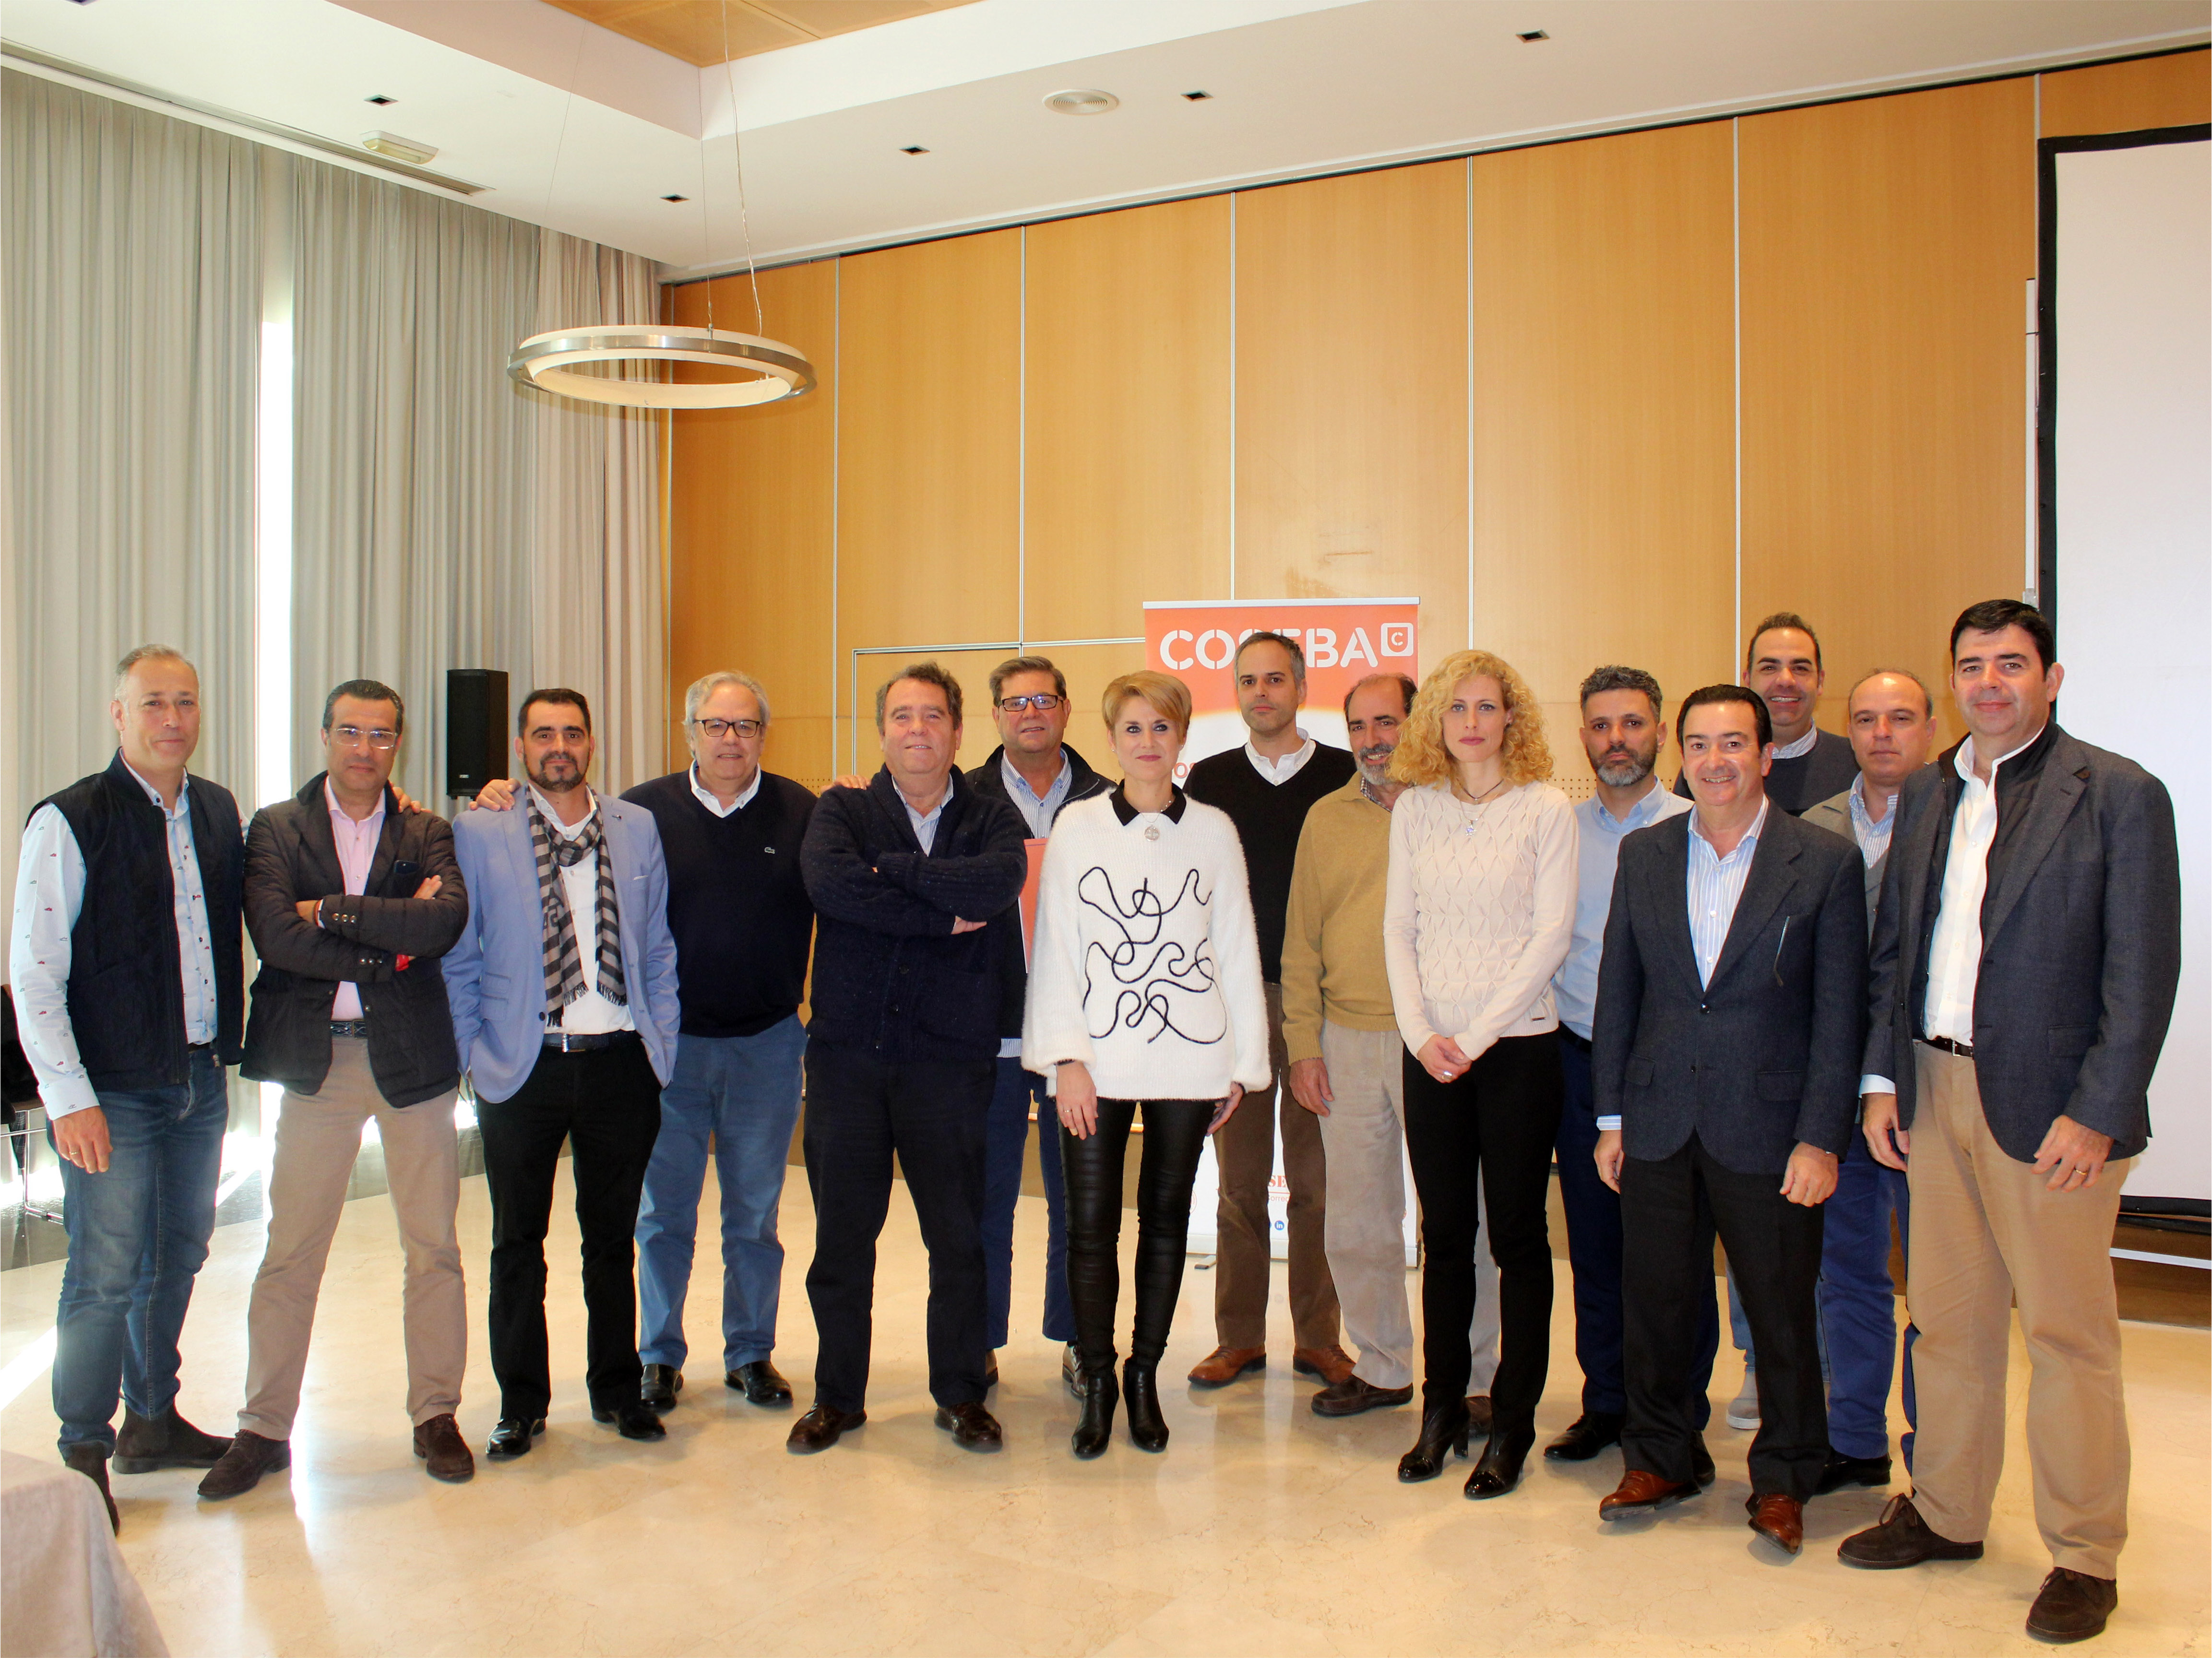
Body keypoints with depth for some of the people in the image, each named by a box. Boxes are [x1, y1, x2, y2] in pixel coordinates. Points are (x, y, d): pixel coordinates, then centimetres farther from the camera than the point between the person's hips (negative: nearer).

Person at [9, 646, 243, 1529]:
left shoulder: (219, 811, 6)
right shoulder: (70, 821, -10)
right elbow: (33, 973, -12)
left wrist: (229, 1044, 8)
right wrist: (69, 1099, -15)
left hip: (201, 1078, 6)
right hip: (112, 1089, -6)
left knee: (179, 1256, 15)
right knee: (109, 1273, -2)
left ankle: (153, 1421, 31)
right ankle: (83, 1455, 15)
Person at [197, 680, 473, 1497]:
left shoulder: (427, 834, 5)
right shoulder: (274, 830, 3)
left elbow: (448, 919, -14)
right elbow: (278, 938, -13)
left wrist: (334, 913, -15)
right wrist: (392, 942, -14)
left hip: (411, 1058, 1)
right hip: (315, 1060, 0)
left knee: (433, 1247, 7)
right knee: (290, 1252, 5)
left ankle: (436, 1415, 21)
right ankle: (264, 1429, 18)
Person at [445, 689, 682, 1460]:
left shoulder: (637, 829, 7)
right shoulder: (478, 833, 0)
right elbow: (457, 957, 3)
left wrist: (661, 1043, 4)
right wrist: (473, 1050, -4)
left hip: (620, 1062, 2)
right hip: (522, 1068, -1)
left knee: (612, 1237, 12)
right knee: (518, 1244, 9)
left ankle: (617, 1388, 27)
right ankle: (521, 1403, 24)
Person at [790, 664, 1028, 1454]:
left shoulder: (992, 818, 7)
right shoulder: (842, 809, 6)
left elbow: (998, 882, -16)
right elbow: (830, 882, -15)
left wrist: (891, 870, -12)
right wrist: (943, 917, -15)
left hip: (950, 1056, 0)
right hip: (849, 1052, 0)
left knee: (958, 1237, 8)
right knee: (842, 1235, 9)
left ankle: (960, 1394, 24)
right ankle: (838, 1396, 25)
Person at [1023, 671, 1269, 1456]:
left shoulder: (1213, 830, 5)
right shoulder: (1077, 825, 3)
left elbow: (1237, 949, 6)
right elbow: (1055, 947, 1)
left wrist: (1242, 1062, 3)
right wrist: (1066, 1057, -7)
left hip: (1186, 1059, 1)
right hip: (1096, 1059, -1)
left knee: (1166, 1217, 9)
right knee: (1091, 1223, -1)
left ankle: (1144, 1375, 23)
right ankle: (1097, 1381, 15)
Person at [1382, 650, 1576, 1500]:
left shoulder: (1547, 809, -2)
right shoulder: (1414, 809, 8)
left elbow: (1552, 934, -8)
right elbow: (1399, 929, 7)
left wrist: (1478, 1033, -12)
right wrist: (1421, 1032, -5)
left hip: (1517, 1046, -3)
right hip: (1430, 1049, 3)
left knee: (1517, 1237, 3)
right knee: (1444, 1234, 9)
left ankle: (1513, 1421, 14)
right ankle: (1441, 1407, 21)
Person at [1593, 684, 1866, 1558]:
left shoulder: (1826, 861, -4)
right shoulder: (1644, 854, 6)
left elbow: (1839, 1012, -5)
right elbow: (1618, 990, 9)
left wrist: (1820, 1139, -9)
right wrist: (1610, 1117, 6)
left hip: (1767, 1125, -3)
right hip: (1659, 1124, 3)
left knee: (1781, 1311, 7)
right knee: (1654, 1299, 12)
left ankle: (1783, 1479, 26)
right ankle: (1661, 1458, 31)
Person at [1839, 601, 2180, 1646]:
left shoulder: (2120, 795, -6)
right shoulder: (1926, 795, 11)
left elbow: (2143, 973, -10)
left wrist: (2097, 1114, -14)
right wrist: (1882, 1077, 7)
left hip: (2048, 1106, -5)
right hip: (1935, 1093, 5)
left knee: (2068, 1332, 4)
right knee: (1946, 1319, 14)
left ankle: (2085, 1556, 19)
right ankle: (1945, 1513, 30)